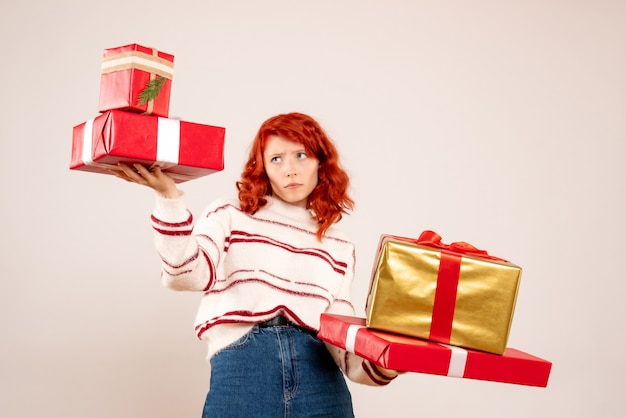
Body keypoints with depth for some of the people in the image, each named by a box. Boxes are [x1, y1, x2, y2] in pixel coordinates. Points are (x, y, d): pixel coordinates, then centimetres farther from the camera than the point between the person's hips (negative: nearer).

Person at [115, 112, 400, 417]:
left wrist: (380, 364, -10)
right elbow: (187, 275, -8)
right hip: (239, 365, -2)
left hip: (318, 372, 3)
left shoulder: (339, 248, 16)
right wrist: (169, 197, -18)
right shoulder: (229, 216, 9)